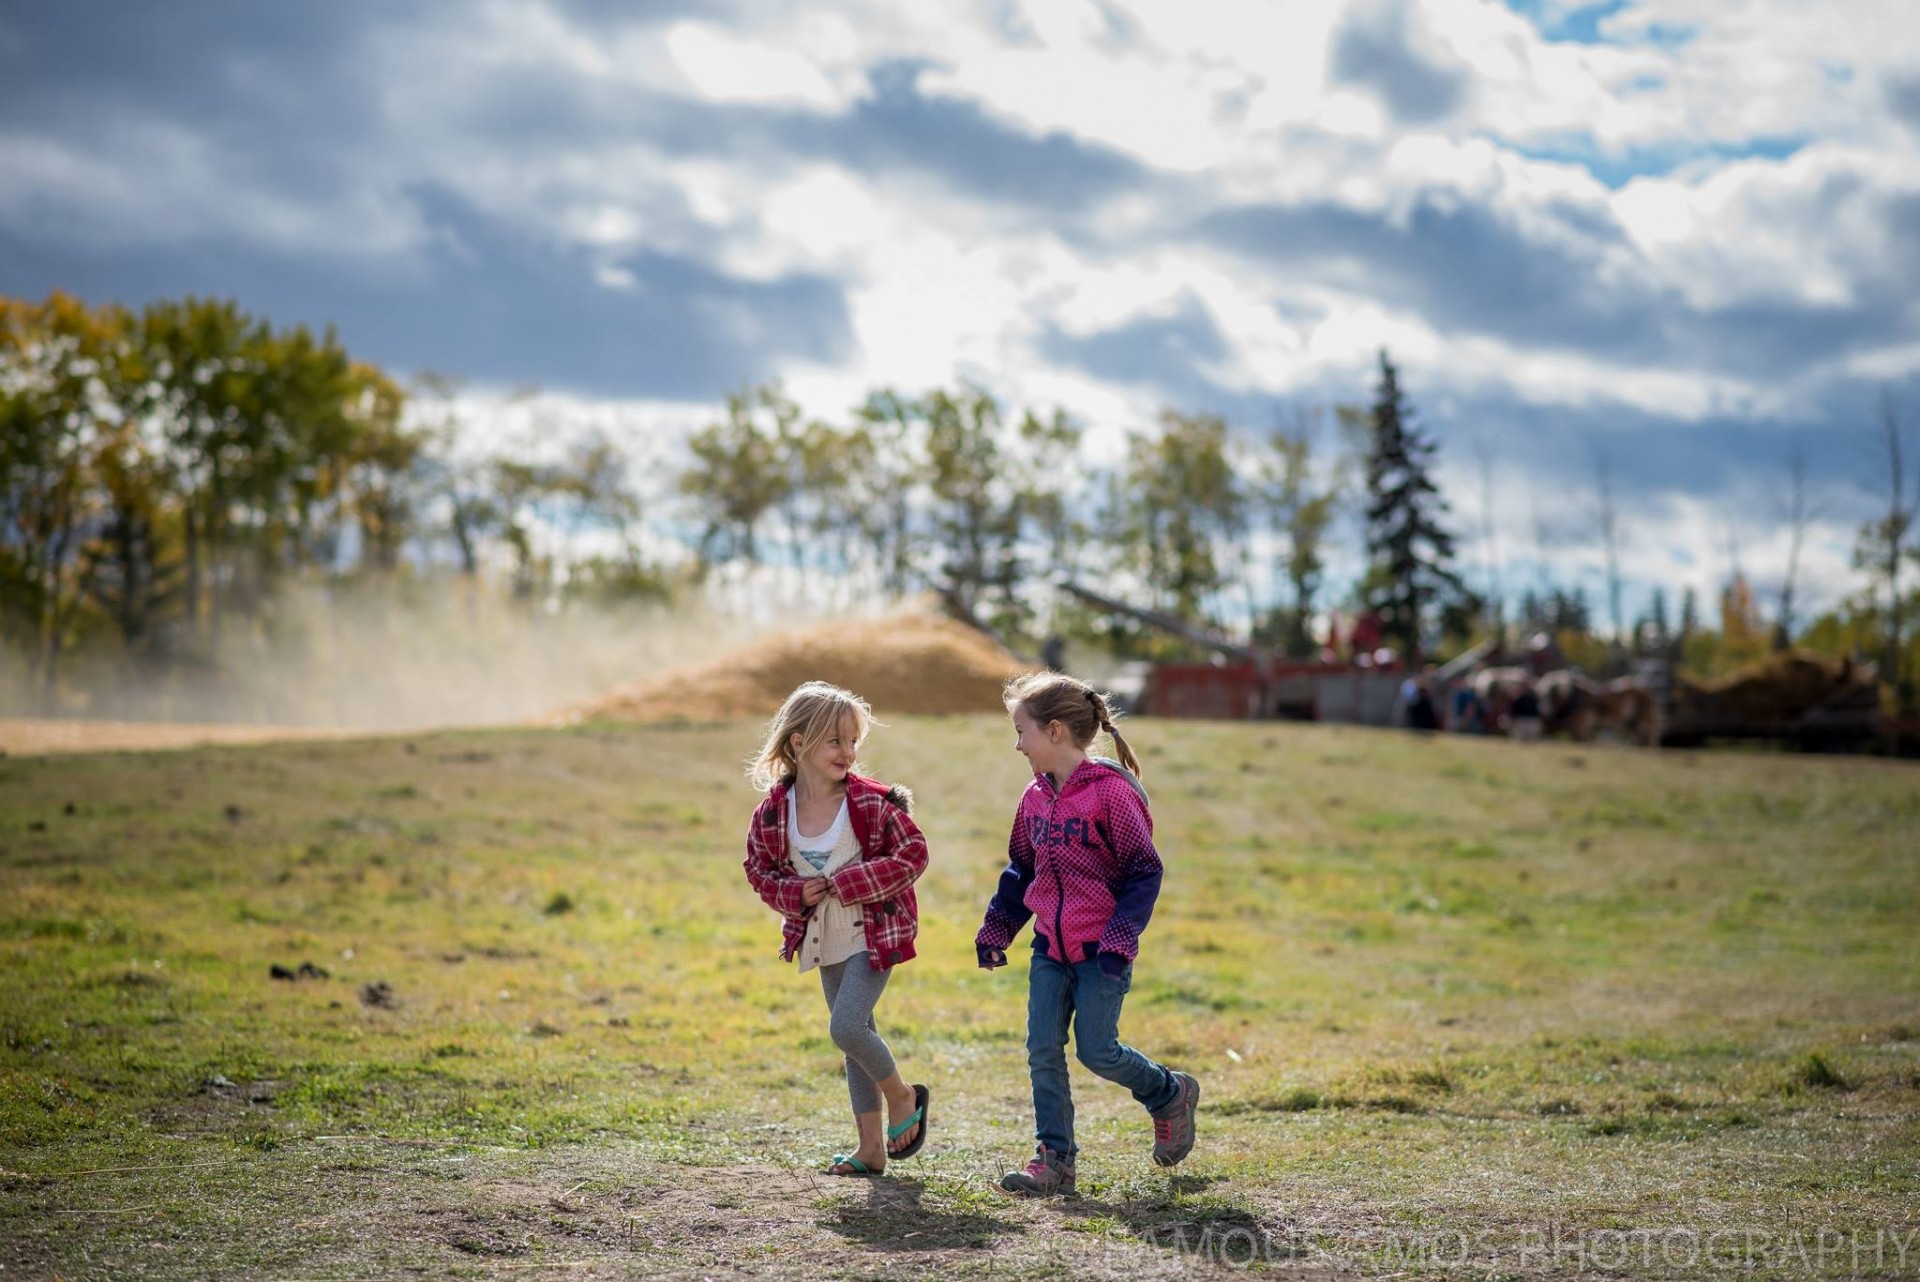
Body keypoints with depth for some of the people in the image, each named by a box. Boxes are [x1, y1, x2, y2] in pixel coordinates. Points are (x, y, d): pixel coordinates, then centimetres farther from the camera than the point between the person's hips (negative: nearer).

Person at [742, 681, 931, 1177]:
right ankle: (871, 1146, 23)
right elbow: (759, 869, 6)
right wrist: (795, 893, -14)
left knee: (845, 1027, -16)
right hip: (825, 939, 5)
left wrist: (848, 883, -19)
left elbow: (913, 853, -14)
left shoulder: (872, 801, -17)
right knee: (856, 1032, 13)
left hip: (874, 932, -5)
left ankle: (903, 1096, 12)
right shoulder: (773, 811, -6)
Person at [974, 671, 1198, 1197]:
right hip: (1050, 946, 7)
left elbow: (1144, 872, -14)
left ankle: (1171, 1094, 24)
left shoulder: (1111, 790, -16)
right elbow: (1020, 869, 19)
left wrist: (1120, 940, -19)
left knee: (1097, 1050, -4)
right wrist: (996, 930, 18)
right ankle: (1055, 1161, 10)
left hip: (1102, 950, -7)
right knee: (1043, 1051, 1)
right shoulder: (1036, 796, 6)